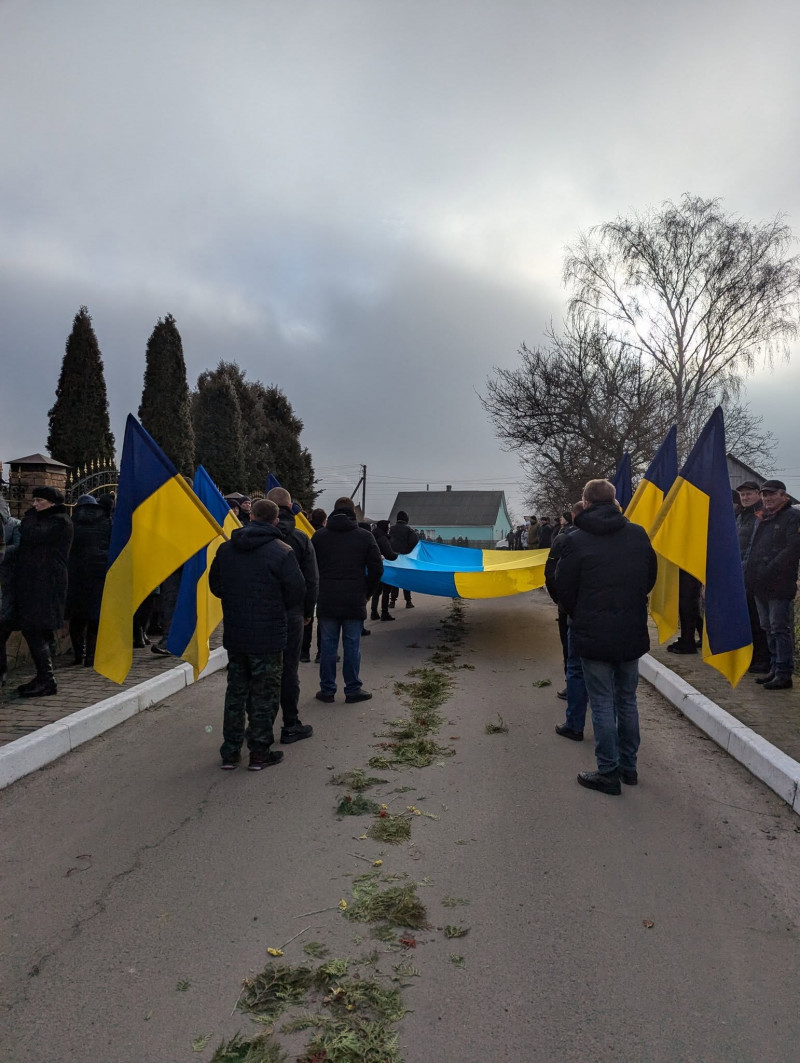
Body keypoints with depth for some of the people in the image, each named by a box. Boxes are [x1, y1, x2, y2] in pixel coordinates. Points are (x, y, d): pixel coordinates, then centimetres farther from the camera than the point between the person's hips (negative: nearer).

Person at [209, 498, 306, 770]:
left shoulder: (226, 548, 2)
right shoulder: (281, 551, -14)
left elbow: (214, 585, 11)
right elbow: (297, 593, -12)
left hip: (234, 635, 5)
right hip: (268, 637, -5)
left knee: (235, 692, 16)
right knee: (264, 695, 7)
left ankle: (230, 752, 23)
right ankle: (259, 753, 15)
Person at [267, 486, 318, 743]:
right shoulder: (300, 539, -5)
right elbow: (311, 580, -3)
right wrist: (308, 612, 8)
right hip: (290, 613, -1)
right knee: (288, 669, 5)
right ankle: (291, 725, 13)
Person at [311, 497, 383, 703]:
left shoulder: (319, 535, 5)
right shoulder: (365, 536, 1)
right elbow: (377, 569, 0)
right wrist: (367, 592, 12)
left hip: (326, 601, 1)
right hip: (355, 601, -1)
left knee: (327, 645, 7)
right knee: (352, 645, 5)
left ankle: (327, 690, 13)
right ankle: (353, 689, 12)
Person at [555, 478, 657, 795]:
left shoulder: (576, 541, -13)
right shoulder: (638, 534, 0)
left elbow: (563, 589, -6)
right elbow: (651, 578, 9)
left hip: (593, 635, -4)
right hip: (632, 633, 5)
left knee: (602, 703, 4)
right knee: (627, 700, 17)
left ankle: (608, 772, 12)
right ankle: (629, 766, 28)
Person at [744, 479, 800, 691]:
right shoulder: (762, 519, 20)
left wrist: (769, 572, -20)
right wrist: (750, 573, 9)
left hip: (779, 586, -8)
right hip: (761, 586, 9)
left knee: (780, 630, -6)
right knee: (769, 629, 14)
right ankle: (775, 670, 22)